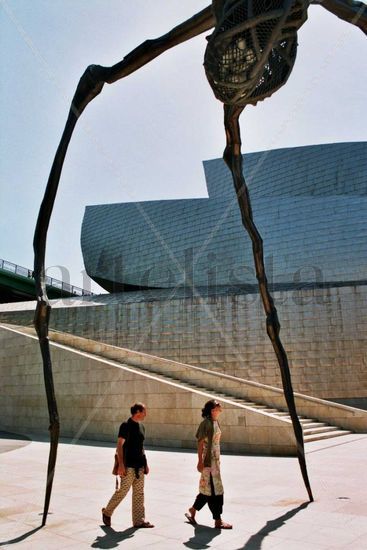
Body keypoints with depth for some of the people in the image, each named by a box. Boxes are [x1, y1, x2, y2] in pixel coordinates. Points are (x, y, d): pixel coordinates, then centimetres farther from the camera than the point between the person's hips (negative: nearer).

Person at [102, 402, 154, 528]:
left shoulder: (141, 426, 13)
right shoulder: (126, 425, -11)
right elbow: (119, 445, -14)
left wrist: (145, 464, 17)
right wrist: (121, 465, -20)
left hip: (140, 465, 8)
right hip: (129, 466, -8)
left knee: (139, 493, 8)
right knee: (122, 491, -1)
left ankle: (139, 520, 14)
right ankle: (107, 512, 19)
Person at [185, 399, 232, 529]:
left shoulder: (215, 422, 10)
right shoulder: (206, 423, -16)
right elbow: (200, 443, -16)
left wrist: (218, 459, 18)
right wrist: (200, 461, -18)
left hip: (215, 460, 9)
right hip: (208, 461, -9)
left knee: (208, 489, 16)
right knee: (215, 490, -2)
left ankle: (191, 511, 30)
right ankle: (218, 520, 7)